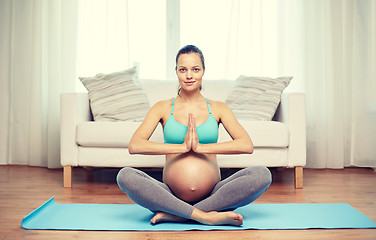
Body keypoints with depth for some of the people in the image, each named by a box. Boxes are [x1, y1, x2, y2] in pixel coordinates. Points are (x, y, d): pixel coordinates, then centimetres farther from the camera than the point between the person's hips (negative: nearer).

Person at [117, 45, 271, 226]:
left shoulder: (217, 109, 9)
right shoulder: (163, 108, 7)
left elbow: (247, 145, -7)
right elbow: (134, 146, -8)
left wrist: (200, 146, -15)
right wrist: (182, 146, -15)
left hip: (212, 195, 1)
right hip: (171, 196, -1)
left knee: (262, 174, -23)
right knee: (125, 176, -26)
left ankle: (173, 215, -22)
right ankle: (205, 216, -26)